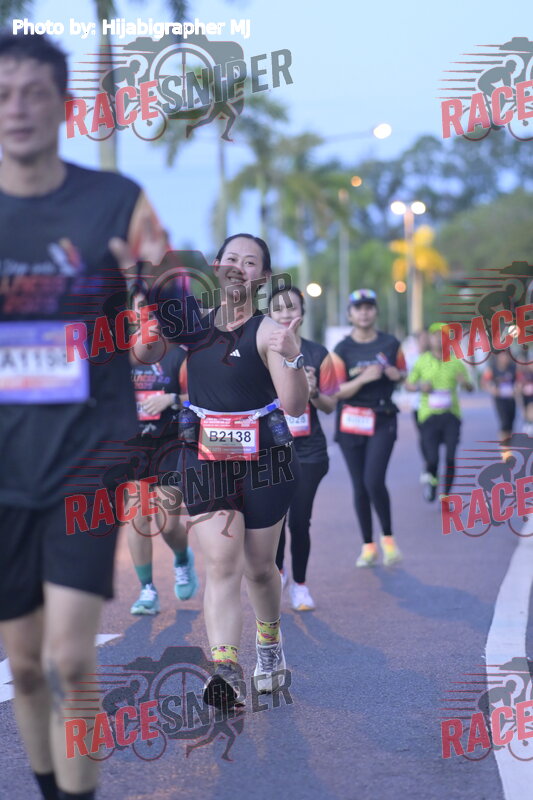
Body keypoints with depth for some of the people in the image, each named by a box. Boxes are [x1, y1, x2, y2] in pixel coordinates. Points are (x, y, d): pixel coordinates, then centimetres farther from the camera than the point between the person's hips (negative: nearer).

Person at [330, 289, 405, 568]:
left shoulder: (390, 344, 3)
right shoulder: (342, 349, 0)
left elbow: (402, 376, 16)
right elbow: (338, 391, -4)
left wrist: (394, 374, -8)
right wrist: (363, 378, -21)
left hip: (382, 420, -1)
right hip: (351, 421, 1)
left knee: (374, 481, -17)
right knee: (359, 487, 4)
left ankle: (388, 538, 3)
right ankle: (368, 546, 15)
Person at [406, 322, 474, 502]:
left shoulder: (455, 362, 6)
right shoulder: (421, 362, 4)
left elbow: (470, 388, 10)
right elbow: (408, 385, 11)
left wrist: (465, 382, -14)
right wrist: (420, 387, -10)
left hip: (451, 415, 1)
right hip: (429, 414, -1)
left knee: (450, 458, -5)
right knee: (432, 458, -8)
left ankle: (445, 496, 9)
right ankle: (430, 478, 25)